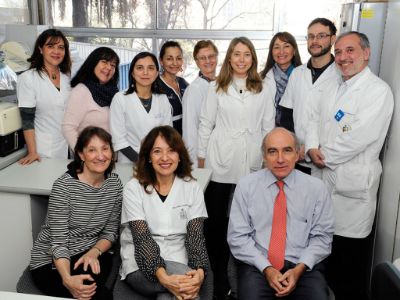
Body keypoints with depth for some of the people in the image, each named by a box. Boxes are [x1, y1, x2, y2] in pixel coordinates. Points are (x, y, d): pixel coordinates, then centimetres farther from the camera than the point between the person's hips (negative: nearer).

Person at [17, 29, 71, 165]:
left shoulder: (68, 77, 6)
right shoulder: (27, 78, -9)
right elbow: (27, 119, -11)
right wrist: (32, 152, -16)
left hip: (71, 148, 5)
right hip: (45, 152, -4)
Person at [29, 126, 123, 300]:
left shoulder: (114, 183, -2)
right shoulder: (63, 186, -17)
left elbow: (111, 231, 5)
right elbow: (58, 241, -18)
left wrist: (94, 252, -15)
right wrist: (67, 279, -35)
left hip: (90, 254, 4)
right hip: (50, 261, -3)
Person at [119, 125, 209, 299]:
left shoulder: (192, 188, 2)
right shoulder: (133, 188, -4)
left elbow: (195, 235, -5)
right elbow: (143, 238, -14)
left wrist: (200, 271, -25)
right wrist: (163, 277, -29)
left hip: (178, 263, 1)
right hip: (141, 266, -1)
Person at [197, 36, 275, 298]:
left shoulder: (262, 89, 8)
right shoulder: (216, 87, 6)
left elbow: (268, 127, 9)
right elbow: (206, 124, 6)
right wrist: (202, 158, 4)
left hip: (252, 164, 1)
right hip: (220, 163, 0)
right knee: (216, 219, 2)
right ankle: (219, 275, 16)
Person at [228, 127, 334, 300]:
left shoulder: (316, 188, 2)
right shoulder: (246, 186, -1)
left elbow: (322, 236, 4)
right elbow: (238, 237, -2)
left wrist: (300, 268, -10)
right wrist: (266, 268, -12)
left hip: (303, 266, 1)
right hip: (257, 266, -1)